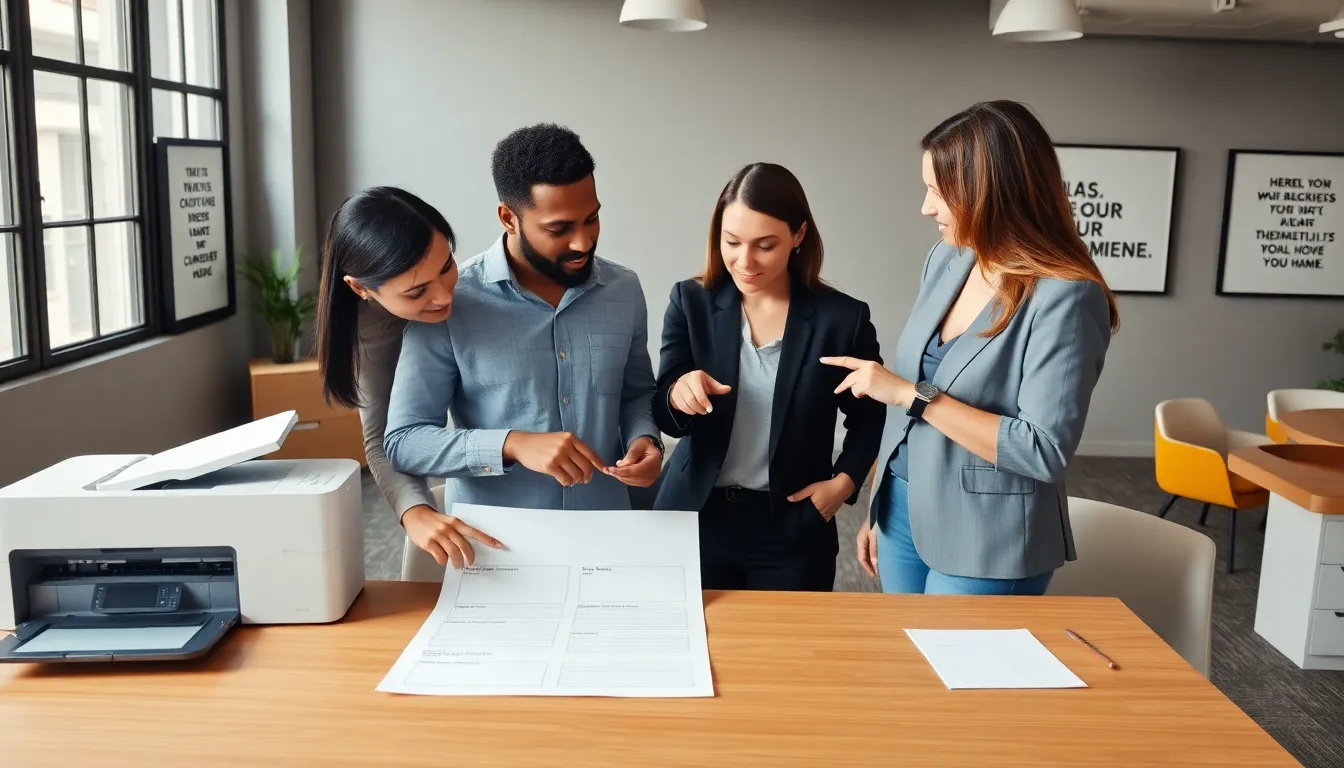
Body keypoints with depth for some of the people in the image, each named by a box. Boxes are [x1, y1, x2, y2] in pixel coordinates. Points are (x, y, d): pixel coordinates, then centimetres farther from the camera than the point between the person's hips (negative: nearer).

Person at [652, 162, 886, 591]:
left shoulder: (841, 318, -7)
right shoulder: (691, 302, -5)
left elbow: (869, 415, 9)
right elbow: (665, 418, -6)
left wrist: (844, 482, -4)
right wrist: (679, 394, -27)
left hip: (794, 529, -1)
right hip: (697, 519, 1)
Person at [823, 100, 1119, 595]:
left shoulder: (1065, 297, -19)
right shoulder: (947, 259, 2)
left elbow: (1045, 452, -23)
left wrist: (914, 395, -23)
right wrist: (878, 507, 12)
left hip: (984, 545, -6)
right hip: (902, 514, 7)